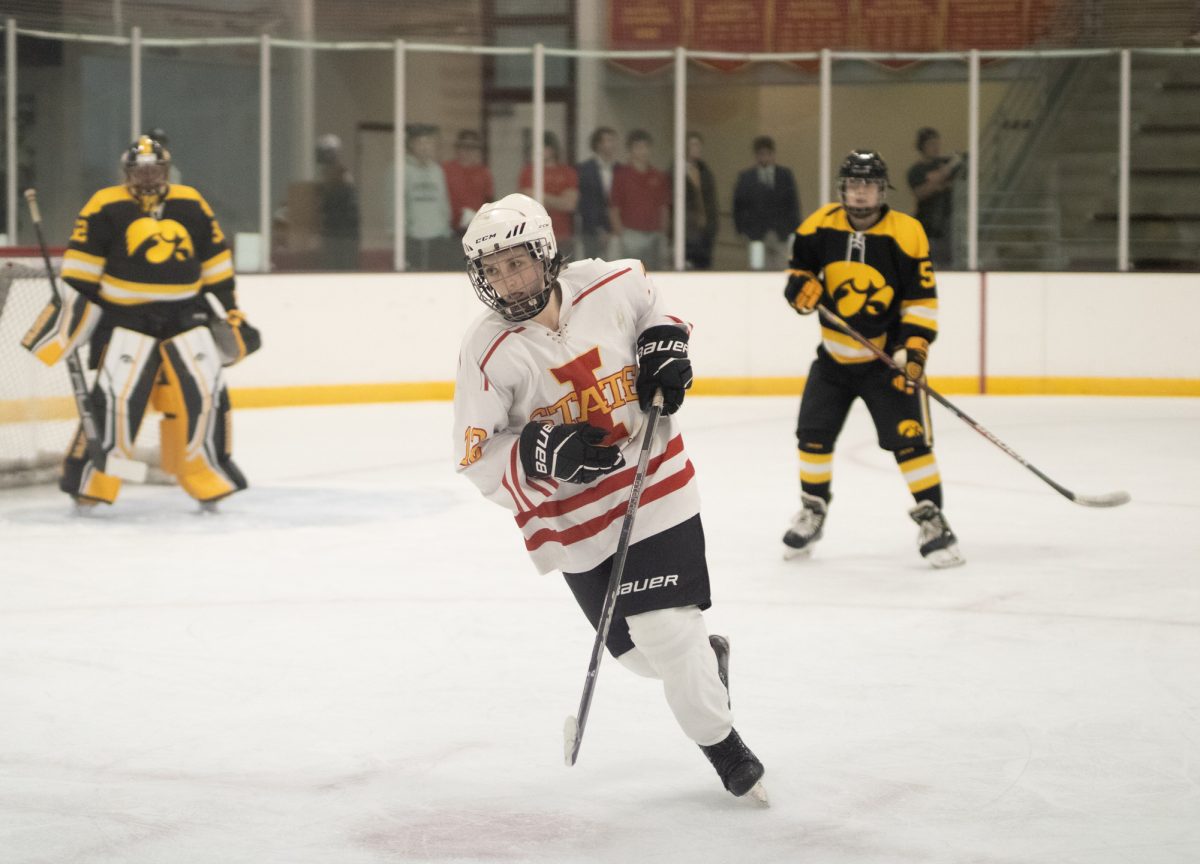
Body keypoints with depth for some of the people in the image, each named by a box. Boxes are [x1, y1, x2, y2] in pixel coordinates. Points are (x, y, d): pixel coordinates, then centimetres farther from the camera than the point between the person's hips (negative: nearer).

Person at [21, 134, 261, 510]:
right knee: (118, 395, -15)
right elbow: (80, 272, -5)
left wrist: (228, 311, 12)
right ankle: (89, 479, -5)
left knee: (205, 392, -3)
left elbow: (216, 265, 13)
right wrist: (67, 319, -9)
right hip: (125, 317, -4)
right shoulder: (105, 208, -5)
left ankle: (209, 478, 11)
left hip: (185, 316, 4)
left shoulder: (192, 205, 7)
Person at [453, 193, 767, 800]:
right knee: (640, 651, 7)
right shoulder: (488, 353, -13)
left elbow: (650, 305, 18)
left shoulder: (610, 285, -8)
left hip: (654, 482, -1)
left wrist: (664, 347, -1)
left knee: (665, 631, -12)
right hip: (572, 517, 1)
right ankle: (706, 657, 41)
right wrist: (543, 453, -27)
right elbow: (478, 459, -12)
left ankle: (724, 745, 9)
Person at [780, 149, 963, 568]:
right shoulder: (820, 226, -5)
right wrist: (802, 286, -13)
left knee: (909, 436, -12)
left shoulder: (906, 233, -14)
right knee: (813, 434, 5)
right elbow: (800, 269, 11)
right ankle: (812, 510, 25)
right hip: (834, 353, 4)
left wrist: (913, 350, -19)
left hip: (886, 357, -4)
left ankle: (931, 518, -3)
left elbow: (922, 300, -11)